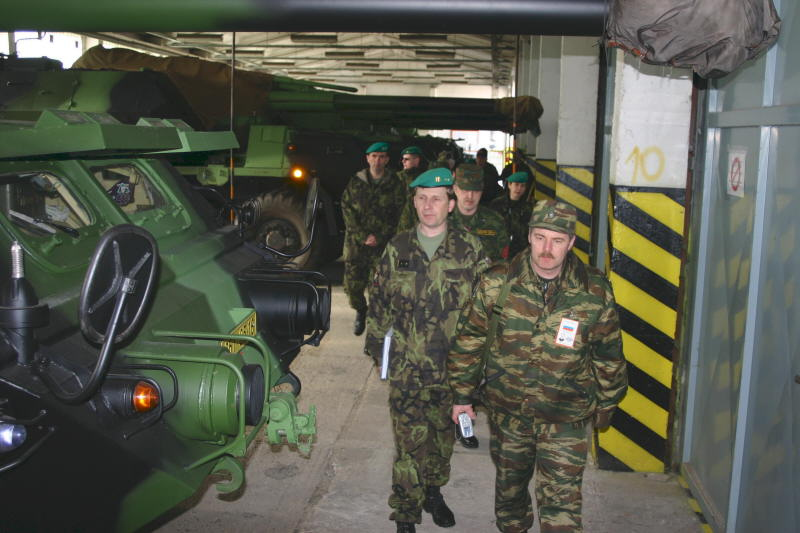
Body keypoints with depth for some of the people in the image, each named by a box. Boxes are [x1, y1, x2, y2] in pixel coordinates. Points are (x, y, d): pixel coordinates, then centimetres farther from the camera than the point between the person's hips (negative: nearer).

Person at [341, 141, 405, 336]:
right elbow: (347, 210, 3)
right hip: (355, 240, 2)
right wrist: (362, 236, -8)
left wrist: (380, 236, -9)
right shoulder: (356, 182, 7)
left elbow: (399, 215, 1)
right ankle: (360, 312, 28)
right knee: (352, 282, 1)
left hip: (383, 242, -2)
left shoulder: (395, 184, 3)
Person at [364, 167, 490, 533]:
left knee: (444, 436, 17)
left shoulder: (469, 249, -3)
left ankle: (433, 492, 41)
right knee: (410, 441, -1)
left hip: (453, 366, 1)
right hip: (406, 366, 0)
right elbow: (379, 300, 10)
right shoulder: (398, 248, 1)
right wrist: (375, 343, 11)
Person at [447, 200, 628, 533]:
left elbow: (608, 355, 3)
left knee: (561, 504, -4)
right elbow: (470, 340, 0)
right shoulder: (496, 284, -10)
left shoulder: (595, 292, -10)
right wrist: (462, 394, 4)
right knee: (509, 484, 23)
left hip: (566, 420, -2)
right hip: (507, 409, 2)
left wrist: (606, 404, 11)